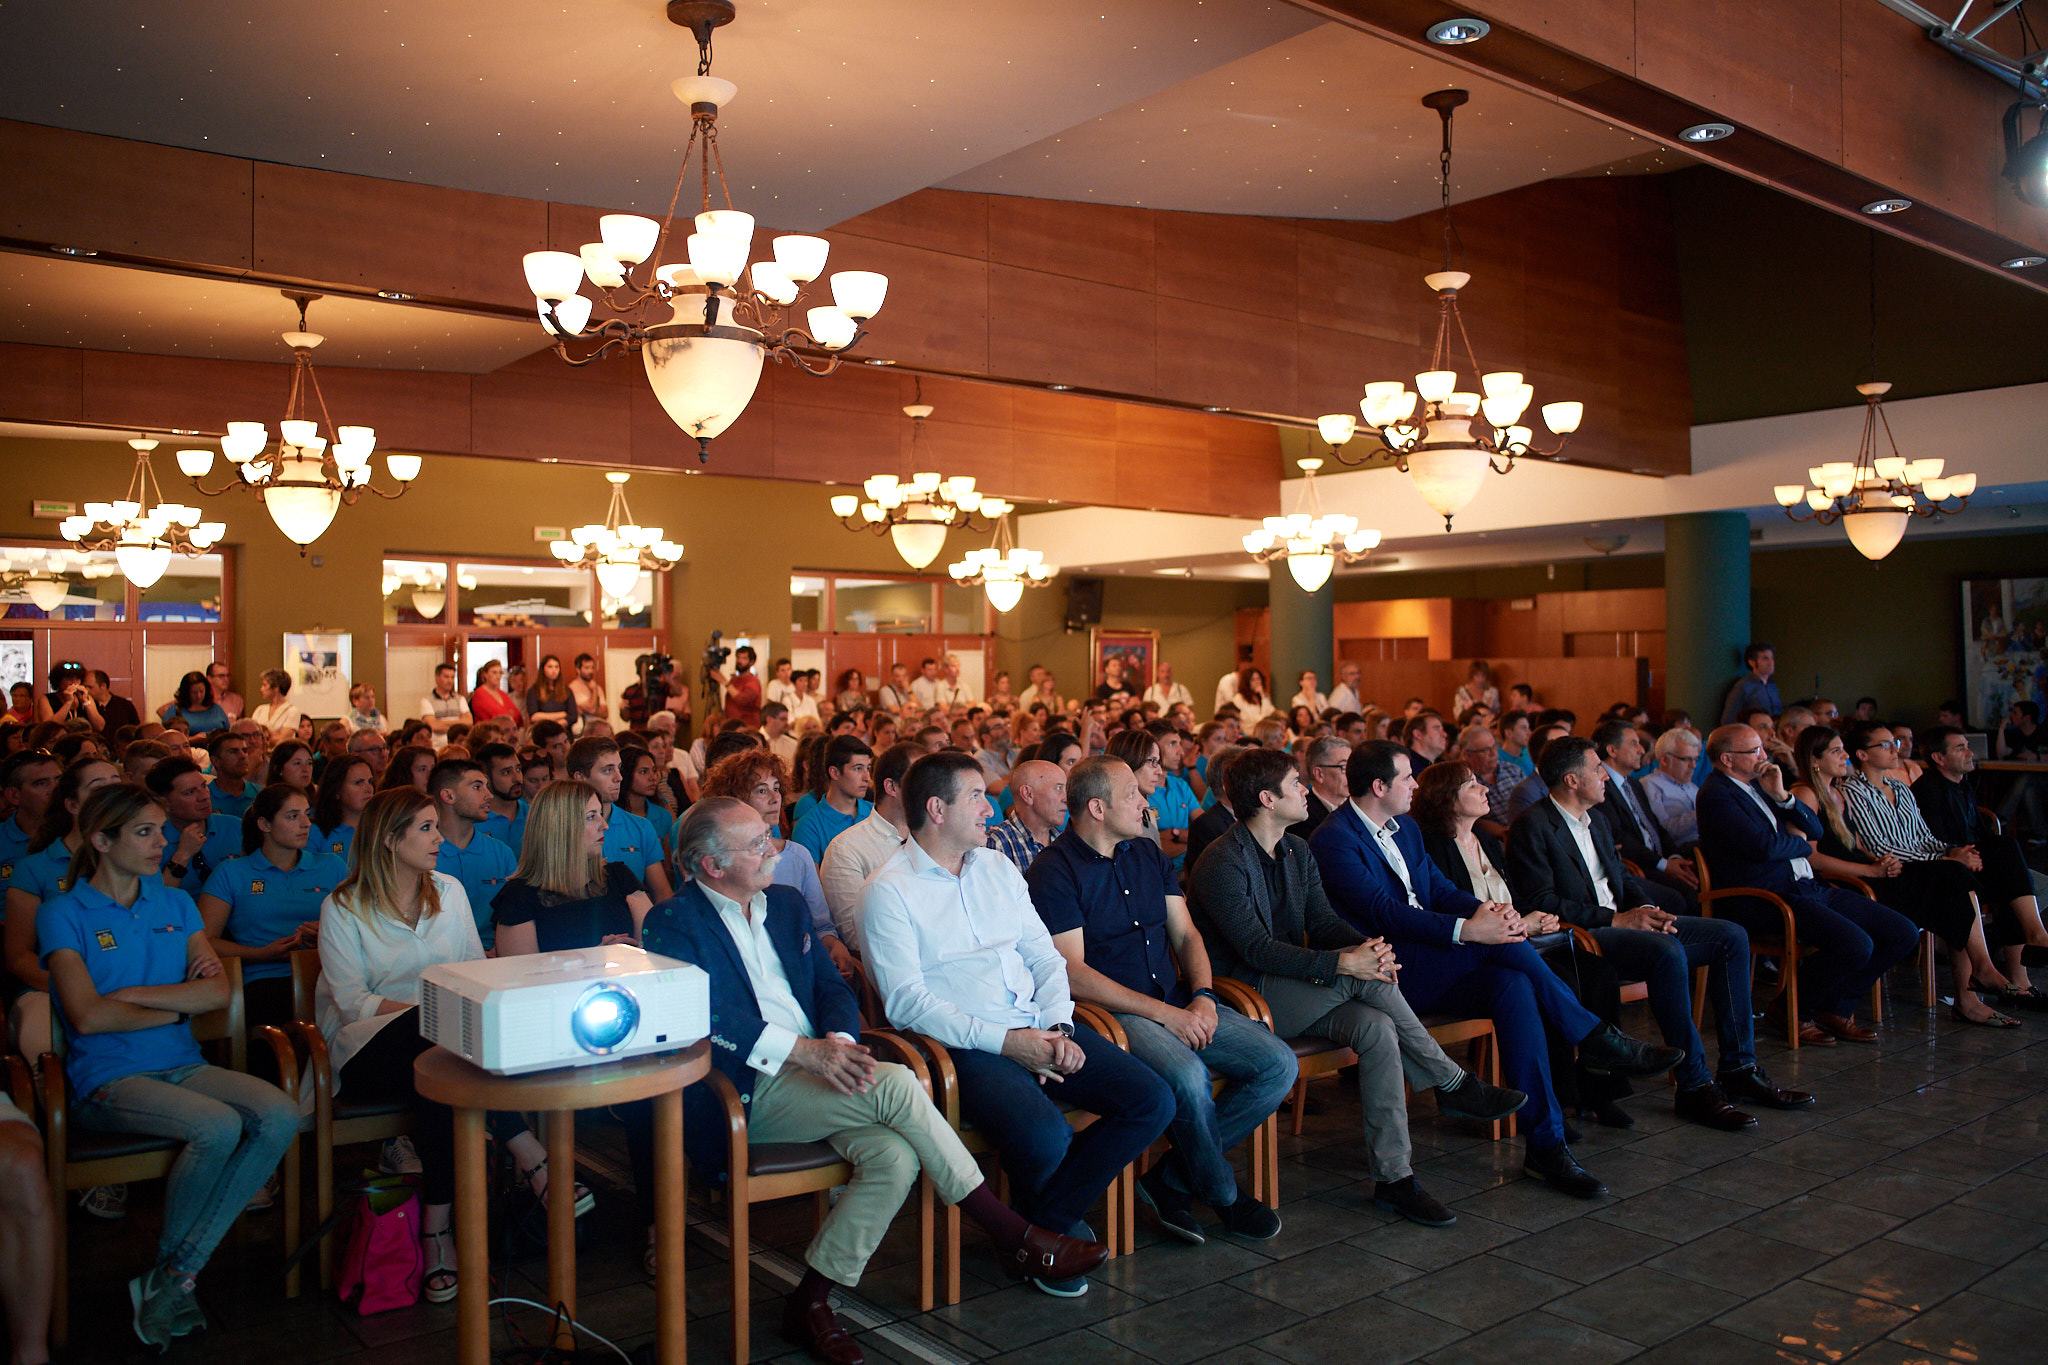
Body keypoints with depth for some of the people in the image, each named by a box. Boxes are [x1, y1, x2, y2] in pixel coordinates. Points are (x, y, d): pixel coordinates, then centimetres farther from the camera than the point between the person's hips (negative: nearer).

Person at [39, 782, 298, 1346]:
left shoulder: (176, 904, 15)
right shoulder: (64, 913, 0)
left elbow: (219, 991, 3)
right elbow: (87, 1016, -11)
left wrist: (133, 994, -8)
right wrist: (178, 1007, -3)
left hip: (182, 1065, 5)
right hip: (107, 1077, -5)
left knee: (281, 1115, -23)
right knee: (218, 1126, -31)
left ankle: (174, 1275, -14)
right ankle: (169, 1268, -5)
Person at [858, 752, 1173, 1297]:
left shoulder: (998, 868, 18)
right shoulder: (888, 891, -3)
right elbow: (906, 1001, -11)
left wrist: (1057, 1028, -3)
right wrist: (1005, 1042, -18)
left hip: (1038, 1030, 7)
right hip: (964, 1046, -7)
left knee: (1153, 1102, -9)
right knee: (1045, 1135, -32)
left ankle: (1050, 1215, 7)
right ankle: (1044, 1227, 6)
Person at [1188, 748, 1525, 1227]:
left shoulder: (1298, 852, 13)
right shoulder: (1221, 863, -16)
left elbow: (1324, 922, 8)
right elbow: (1256, 949, -23)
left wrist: (1366, 947, -17)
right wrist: (1345, 963, -30)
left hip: (1299, 990, 8)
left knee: (1377, 1029, -21)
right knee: (1364, 980, -26)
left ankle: (1393, 1176, -17)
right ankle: (1454, 1085, -11)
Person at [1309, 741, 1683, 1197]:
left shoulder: (1405, 829, 19)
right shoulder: (1334, 841, -11)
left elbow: (1440, 889, 13)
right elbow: (1384, 912, -22)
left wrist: (1486, 909, -10)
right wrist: (1467, 929, -31)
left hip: (1433, 963, 8)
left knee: (1514, 985, -22)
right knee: (1501, 942, -27)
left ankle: (1546, 1143, -23)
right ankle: (1594, 1037, -11)